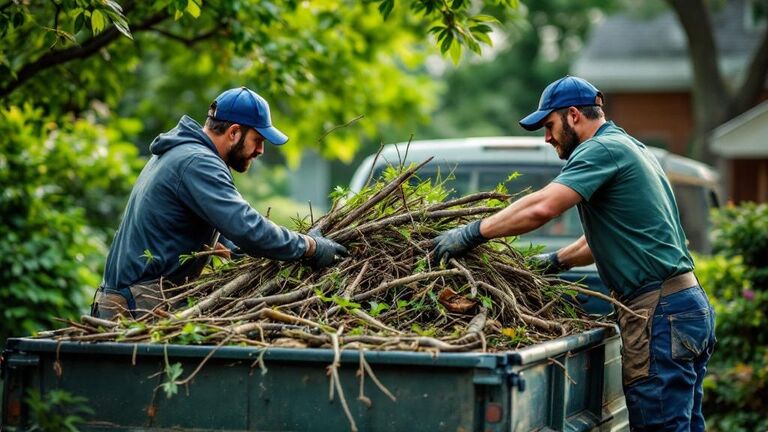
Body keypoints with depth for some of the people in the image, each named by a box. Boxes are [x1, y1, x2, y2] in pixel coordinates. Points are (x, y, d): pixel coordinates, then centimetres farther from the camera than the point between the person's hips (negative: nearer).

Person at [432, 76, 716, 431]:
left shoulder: (602, 149, -10)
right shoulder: (630, 148, 23)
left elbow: (542, 207, -23)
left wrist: (472, 233, -17)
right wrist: (557, 261, 26)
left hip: (660, 310, -10)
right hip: (689, 303, 10)